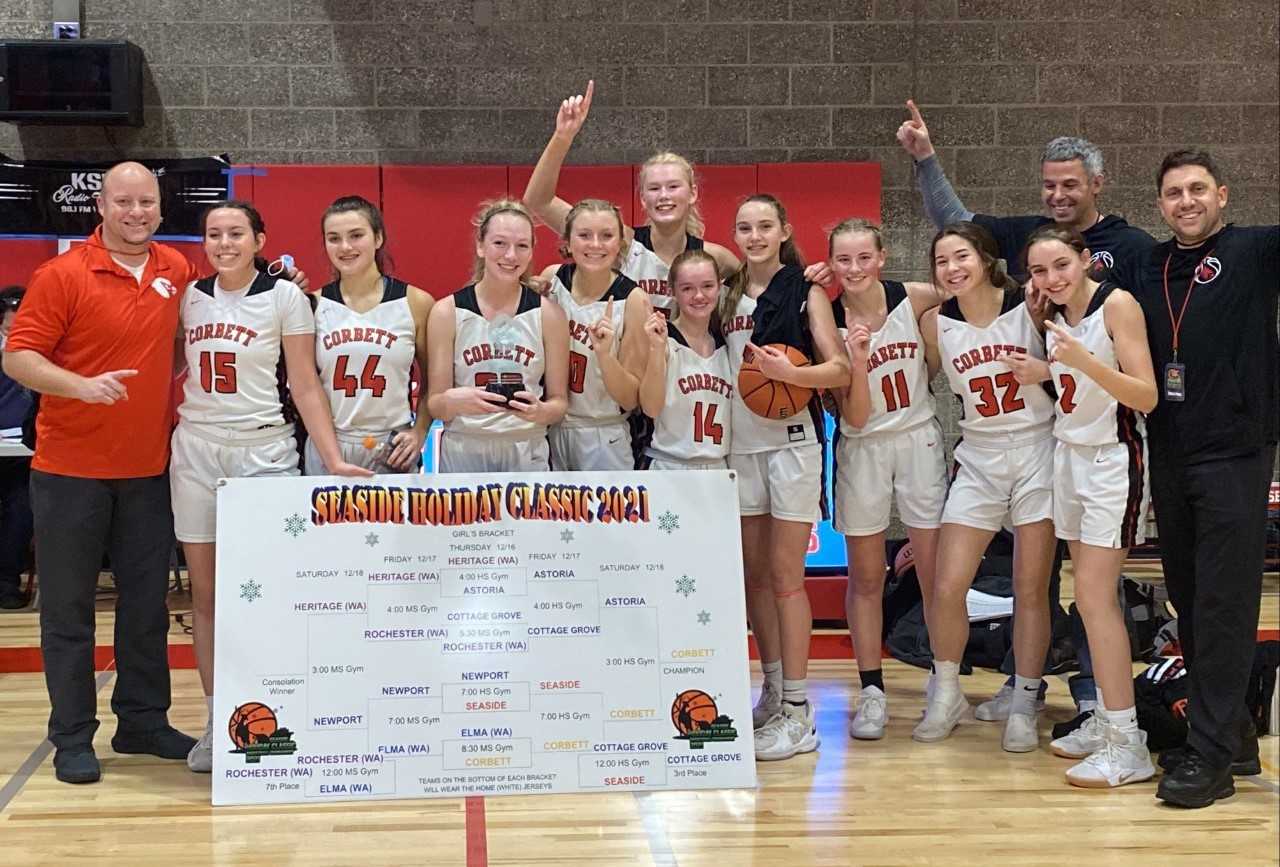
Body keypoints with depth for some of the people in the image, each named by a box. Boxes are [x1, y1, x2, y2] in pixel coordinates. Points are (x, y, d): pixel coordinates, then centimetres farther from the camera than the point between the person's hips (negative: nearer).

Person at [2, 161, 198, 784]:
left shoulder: (176, 271, 6)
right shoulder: (62, 275, -8)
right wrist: (82, 385, -25)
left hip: (149, 469, 5)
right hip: (71, 469, -4)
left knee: (147, 603, 12)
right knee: (68, 608, 4)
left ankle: (143, 721, 25)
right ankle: (72, 737, 13)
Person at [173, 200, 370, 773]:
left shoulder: (284, 296, -2)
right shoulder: (191, 297, 8)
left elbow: (306, 387, -4)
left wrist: (333, 459, -12)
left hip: (263, 450, -4)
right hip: (195, 449, 4)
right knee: (205, 590, 6)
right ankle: (215, 721, 15)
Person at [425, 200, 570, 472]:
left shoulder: (548, 314, -2)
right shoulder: (447, 312, -4)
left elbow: (559, 402, 2)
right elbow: (434, 405, -2)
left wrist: (541, 411, -19)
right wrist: (453, 401, -24)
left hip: (527, 453, 1)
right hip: (463, 452, 0)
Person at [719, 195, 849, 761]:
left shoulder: (806, 293, -1)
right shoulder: (728, 297, 12)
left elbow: (839, 369, -7)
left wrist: (789, 372, -22)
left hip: (791, 442, -5)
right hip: (740, 443, 5)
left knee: (784, 575, -5)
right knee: (753, 573, 9)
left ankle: (798, 713, -1)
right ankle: (772, 692, 21)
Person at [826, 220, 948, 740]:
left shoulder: (915, 299, -8)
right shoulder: (828, 322, -11)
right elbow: (855, 417, -14)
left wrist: (930, 372, 2)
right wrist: (858, 360, -29)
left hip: (919, 440, 1)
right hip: (862, 449, -1)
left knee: (936, 573, 4)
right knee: (865, 577, 7)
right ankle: (871, 692, 16)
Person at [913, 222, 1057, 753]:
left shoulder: (1030, 306, -8)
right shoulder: (935, 324, -1)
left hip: (1038, 453, -2)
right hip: (978, 460, 2)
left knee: (1031, 589, 3)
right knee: (946, 589, -3)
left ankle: (1024, 705, 17)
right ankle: (946, 695, 18)